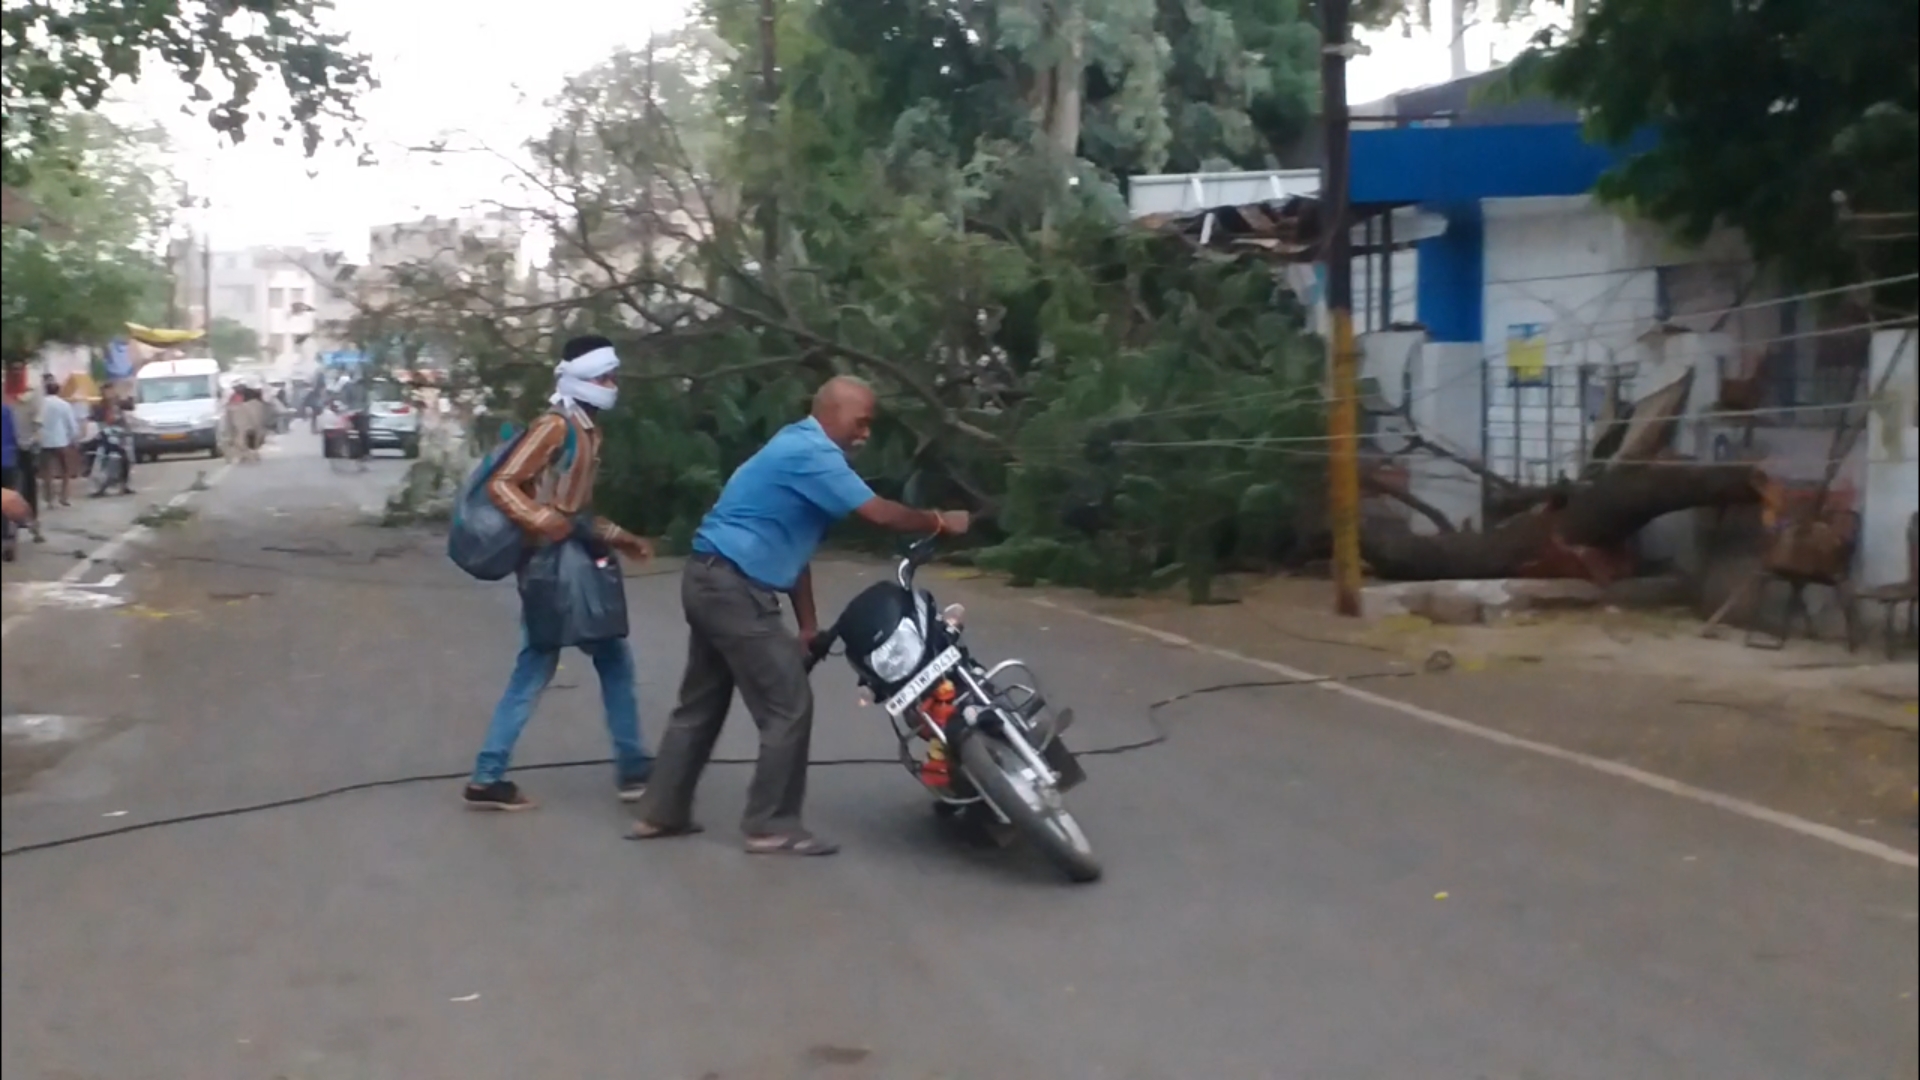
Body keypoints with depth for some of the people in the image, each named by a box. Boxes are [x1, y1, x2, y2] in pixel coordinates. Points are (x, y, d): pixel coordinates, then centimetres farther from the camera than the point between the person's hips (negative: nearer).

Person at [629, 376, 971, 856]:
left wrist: (808, 624, 16)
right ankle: (772, 827, 3)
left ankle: (661, 813, 24)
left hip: (713, 581, 11)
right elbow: (880, 514, -21)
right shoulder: (812, 453, -16)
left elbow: (792, 545, 18)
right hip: (734, 588, -11)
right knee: (789, 706, -4)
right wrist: (939, 522, -3)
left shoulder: (801, 446, 18)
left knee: (702, 705, 17)